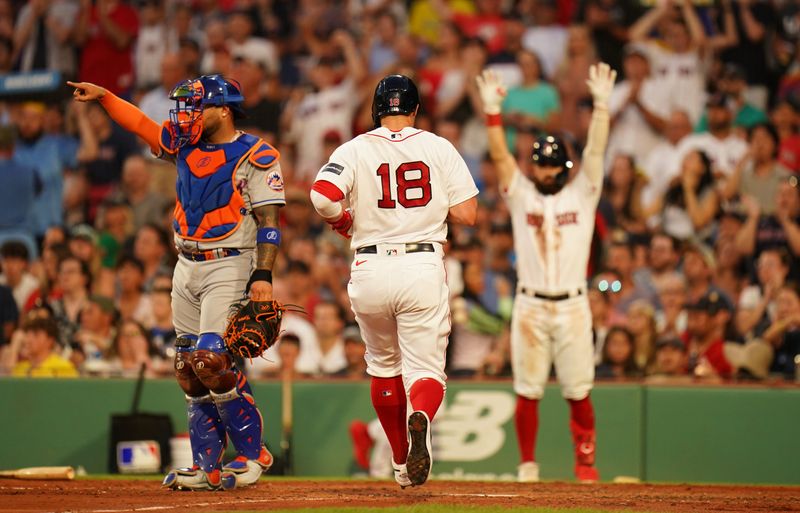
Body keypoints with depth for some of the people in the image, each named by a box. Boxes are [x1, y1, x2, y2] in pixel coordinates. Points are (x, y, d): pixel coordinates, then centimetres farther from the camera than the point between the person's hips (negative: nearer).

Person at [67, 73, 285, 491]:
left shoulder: (255, 156, -9)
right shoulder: (186, 146, 12)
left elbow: (269, 221, -13)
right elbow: (142, 124, 20)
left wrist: (262, 276, -20)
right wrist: (104, 97, 7)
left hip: (228, 268, -8)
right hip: (186, 267, 8)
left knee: (211, 360, -18)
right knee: (189, 369, 5)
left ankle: (253, 455, -5)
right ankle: (207, 468, 10)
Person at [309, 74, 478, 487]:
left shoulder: (355, 150, 1)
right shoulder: (438, 148, 4)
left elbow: (322, 196, -15)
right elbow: (467, 214, -1)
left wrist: (343, 222, 5)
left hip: (370, 270, 1)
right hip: (423, 267, -1)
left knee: (384, 365, 21)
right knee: (426, 368, -1)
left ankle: (402, 463, 27)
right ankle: (420, 417, -37)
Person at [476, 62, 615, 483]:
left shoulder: (581, 194, 8)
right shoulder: (521, 194, 9)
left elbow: (596, 151, -2)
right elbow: (499, 155, -2)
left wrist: (601, 104, -12)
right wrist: (492, 109, -13)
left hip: (573, 306, 0)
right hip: (530, 305, 0)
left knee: (578, 392, -1)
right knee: (527, 391, 2)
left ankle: (585, 462, 6)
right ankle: (527, 465, 10)